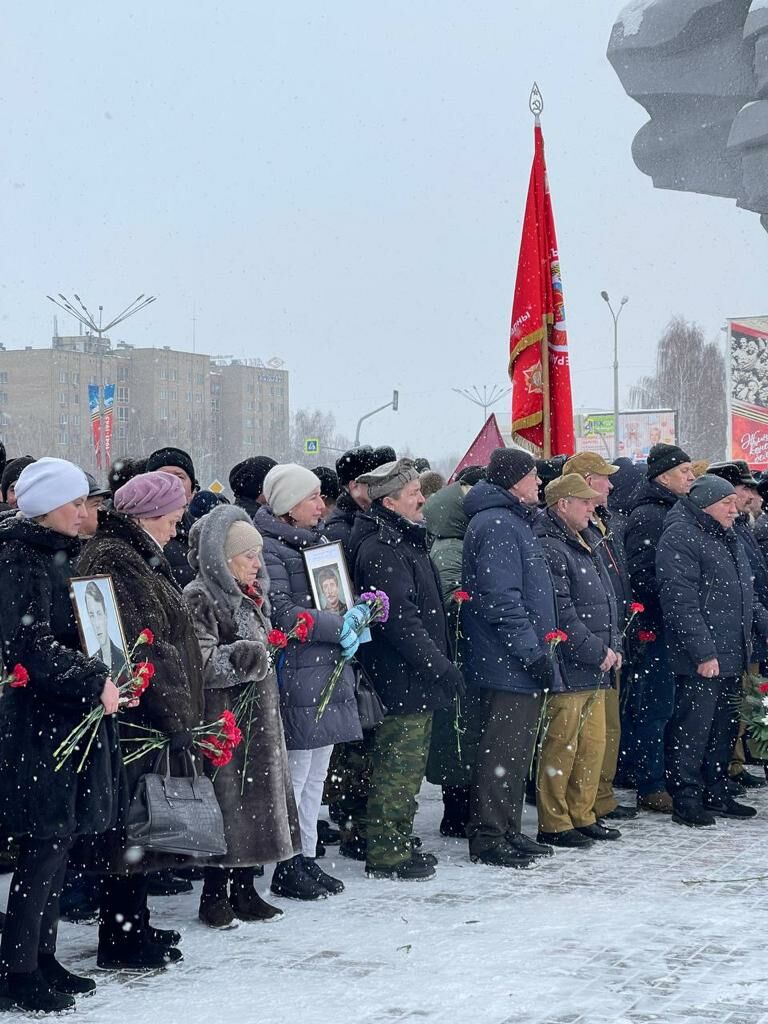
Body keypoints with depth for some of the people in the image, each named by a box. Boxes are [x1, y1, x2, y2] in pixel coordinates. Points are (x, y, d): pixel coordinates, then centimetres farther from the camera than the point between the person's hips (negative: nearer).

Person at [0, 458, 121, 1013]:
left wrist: (106, 675, 12)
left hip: (70, 716, 9)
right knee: (45, 842, -7)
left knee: (59, 840, 11)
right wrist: (94, 682, -21)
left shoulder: (61, 556, 17)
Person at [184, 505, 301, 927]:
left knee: (255, 801, 10)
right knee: (226, 800, -6)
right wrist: (243, 656, -27)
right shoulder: (199, 598, -12)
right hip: (223, 718, -9)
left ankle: (243, 890, 18)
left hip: (257, 716, 9)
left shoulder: (248, 596, 16)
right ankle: (214, 896, 2)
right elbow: (200, 663, -21)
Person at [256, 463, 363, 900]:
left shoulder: (319, 541, 17)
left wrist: (355, 615, 2)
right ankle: (288, 867, 4)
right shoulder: (270, 548, -10)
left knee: (316, 773, 13)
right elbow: (281, 612, -18)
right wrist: (337, 626, -18)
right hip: (296, 672, -9)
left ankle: (307, 859, 21)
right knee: (296, 773, -4)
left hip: (329, 669, 9)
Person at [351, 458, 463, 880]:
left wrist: (439, 662, 20)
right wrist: (439, 665, -21)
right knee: (399, 766, -5)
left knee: (408, 765, 16)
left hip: (414, 676, 11)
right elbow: (400, 619, -23)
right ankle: (385, 854, 1)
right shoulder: (381, 550, -18)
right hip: (401, 677, -11)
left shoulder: (404, 541, 17)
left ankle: (397, 843, 25)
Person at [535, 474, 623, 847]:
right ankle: (553, 825, 2)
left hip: (595, 669, 10)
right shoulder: (549, 548, -14)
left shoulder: (585, 545, 19)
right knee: (561, 747, -5)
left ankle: (581, 816, 22)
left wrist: (613, 647, 12)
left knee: (593, 744, 13)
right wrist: (597, 652, -15)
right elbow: (561, 613, -20)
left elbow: (606, 602, 24)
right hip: (567, 669, -10)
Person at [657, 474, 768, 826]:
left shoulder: (727, 539, 19)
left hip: (731, 657, 9)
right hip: (700, 662, -9)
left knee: (724, 728, 14)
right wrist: (703, 652, -22)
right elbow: (681, 601, -19)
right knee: (692, 729, -5)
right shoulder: (680, 537, -12)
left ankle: (717, 794, 24)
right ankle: (686, 800, 1)